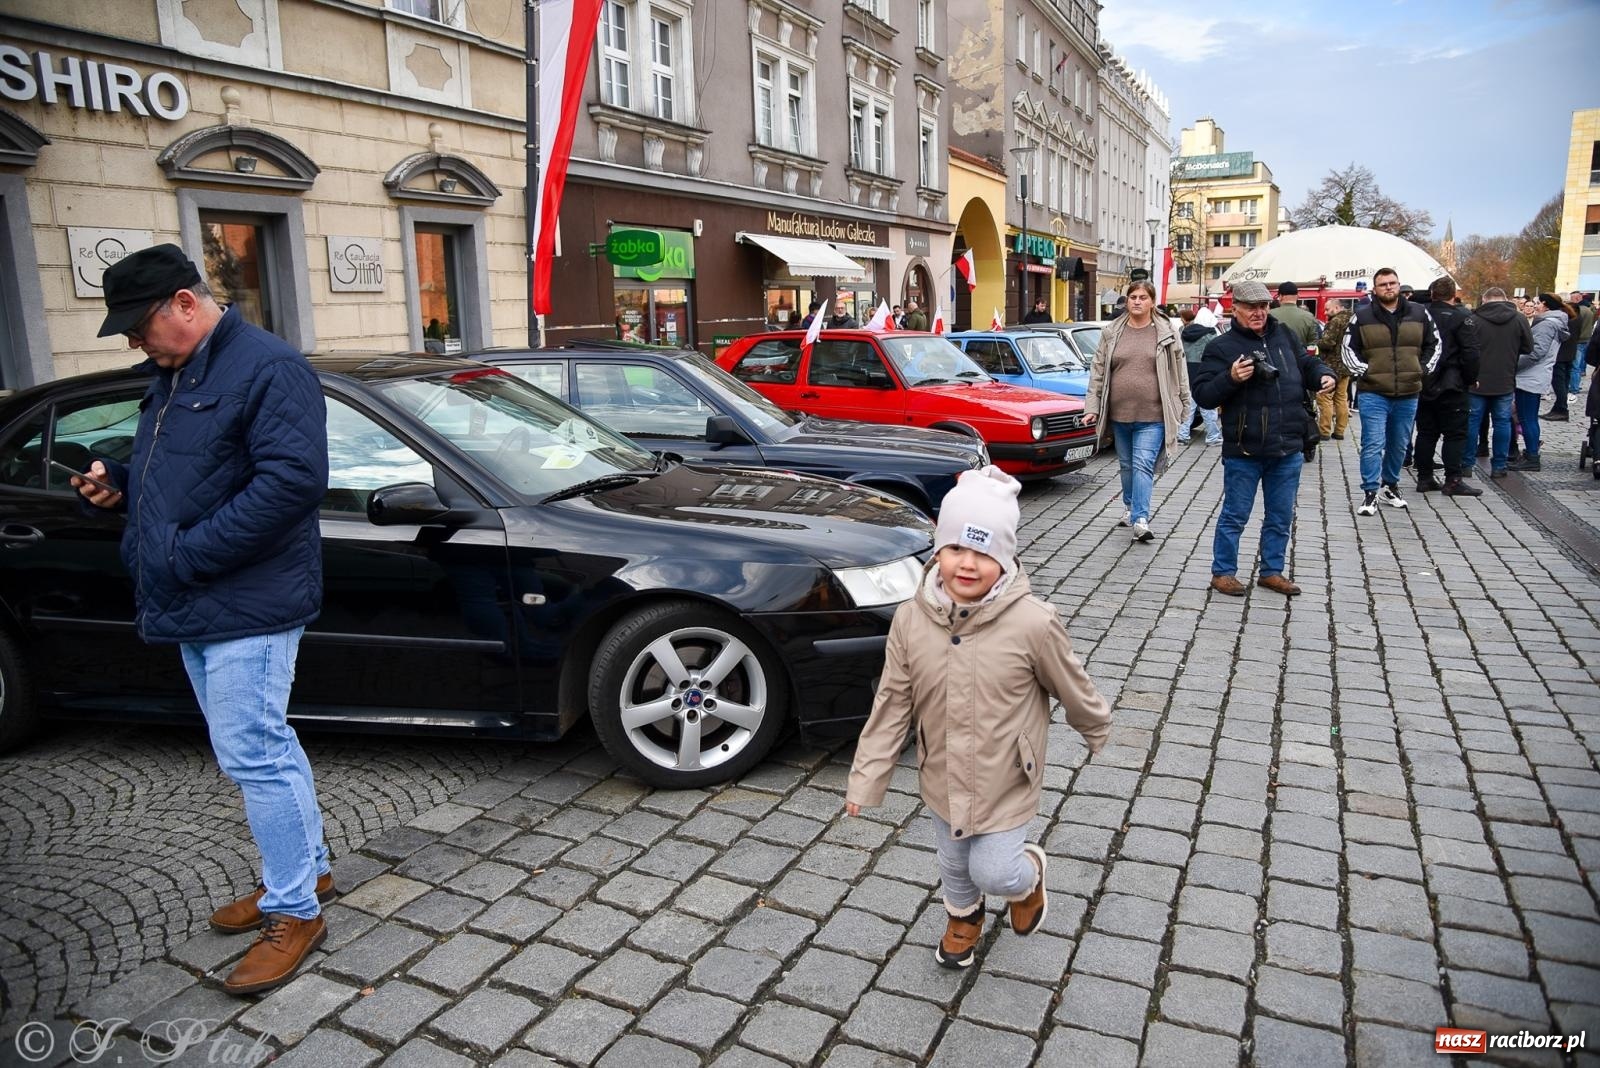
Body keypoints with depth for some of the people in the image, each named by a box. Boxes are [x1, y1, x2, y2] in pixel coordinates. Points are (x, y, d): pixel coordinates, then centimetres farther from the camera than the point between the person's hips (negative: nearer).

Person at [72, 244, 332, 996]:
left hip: (247, 607, -9)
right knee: (264, 746, 16)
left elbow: (293, 481, -24)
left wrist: (187, 556, -21)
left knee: (252, 756, -5)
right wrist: (119, 482, 5)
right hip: (195, 607, 9)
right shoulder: (169, 377, 16)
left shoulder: (268, 368, -13)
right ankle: (307, 871, 30)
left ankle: (294, 912, 8)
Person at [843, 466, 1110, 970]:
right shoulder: (912, 617, -18)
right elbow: (893, 702, -9)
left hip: (1005, 781, -3)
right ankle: (963, 918, 57)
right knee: (953, 864, 24)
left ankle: (1029, 873, 39)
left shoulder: (1032, 622, -26)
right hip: (943, 777, 4)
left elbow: (1071, 685, -8)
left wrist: (1097, 730, 9)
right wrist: (866, 776, -7)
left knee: (994, 872, 2)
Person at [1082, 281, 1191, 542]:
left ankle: (1140, 519, -12)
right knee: (1126, 465, 17)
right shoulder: (1111, 332, 5)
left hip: (1152, 415, -3)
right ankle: (1130, 506, 36)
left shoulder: (1166, 334, 0)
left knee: (1143, 465, -10)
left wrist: (1181, 409, 3)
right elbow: (1097, 372, 5)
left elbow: (1180, 373, 4)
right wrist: (1092, 407, -1)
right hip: (1119, 413, 3)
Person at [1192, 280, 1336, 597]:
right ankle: (1223, 572, 18)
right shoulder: (1222, 347, -4)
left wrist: (1324, 375, 1)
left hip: (1288, 450, 5)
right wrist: (1231, 378, -23)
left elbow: (1308, 363, 22)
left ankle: (1272, 571, 27)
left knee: (1281, 518, 14)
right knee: (1234, 516, 5)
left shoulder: (1285, 336, 10)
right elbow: (1202, 395, -7)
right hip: (1244, 451, -5)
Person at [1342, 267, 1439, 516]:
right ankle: (1370, 493, -3)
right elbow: (1348, 348, 3)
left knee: (1399, 444, 13)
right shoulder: (1362, 316, -1)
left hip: (1408, 394, 3)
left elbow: (1433, 344, 16)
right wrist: (1361, 371, -7)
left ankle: (1391, 486, 28)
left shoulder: (1419, 313, 6)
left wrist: (1424, 368, 6)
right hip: (1373, 393, -3)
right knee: (1373, 444, -8)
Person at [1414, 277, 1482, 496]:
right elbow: (1470, 353, -14)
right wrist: (1471, 379, -2)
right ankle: (1453, 480, -1)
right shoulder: (1463, 317, -9)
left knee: (1426, 432, 11)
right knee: (1455, 433, 1)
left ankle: (1424, 477, 13)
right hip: (1450, 386, -5)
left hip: (1423, 385, 5)